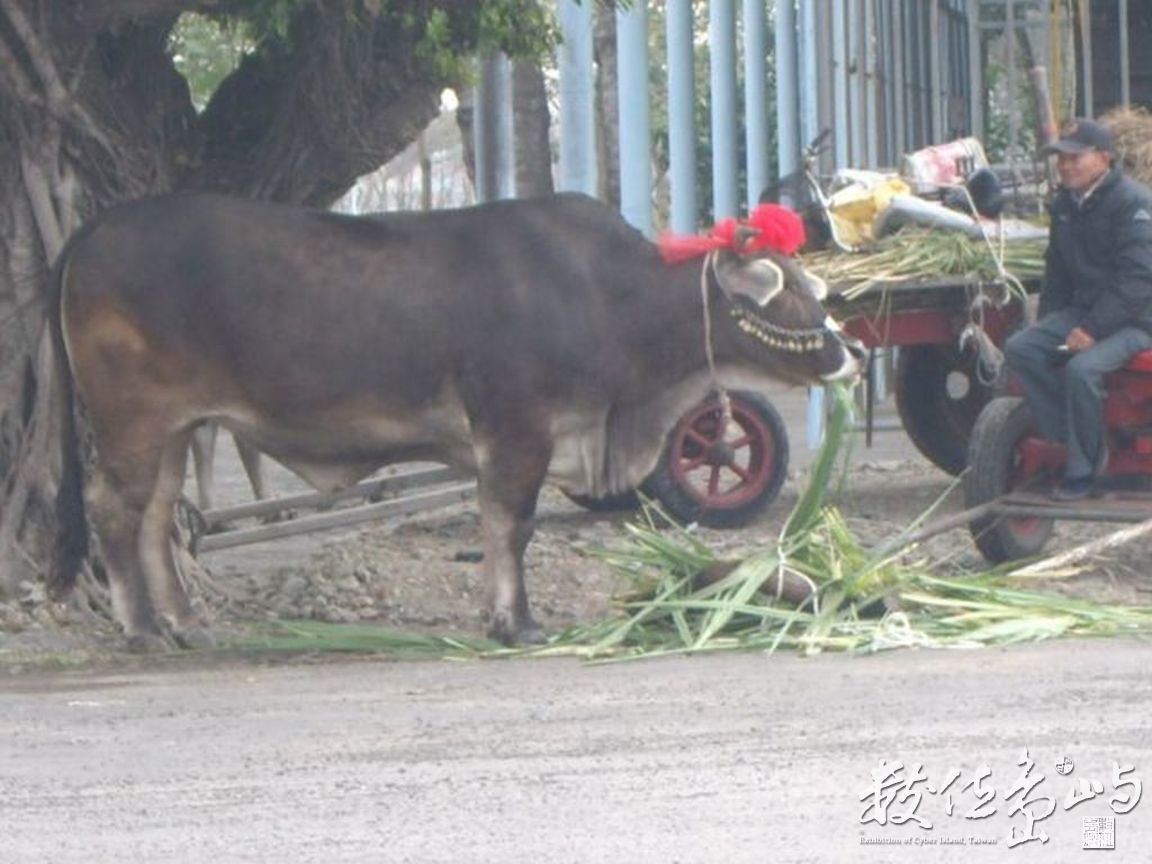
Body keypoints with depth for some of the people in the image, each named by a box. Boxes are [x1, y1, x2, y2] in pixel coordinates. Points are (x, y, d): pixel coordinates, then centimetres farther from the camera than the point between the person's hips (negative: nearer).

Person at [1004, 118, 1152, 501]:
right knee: (1020, 349, -12)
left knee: (1083, 368, -32)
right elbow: (1058, 269, 23)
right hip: (1083, 310, 8)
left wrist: (1093, 329, -25)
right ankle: (1066, 440, -11)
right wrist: (1048, 322, 9)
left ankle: (1082, 469, -18)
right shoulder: (1065, 204, 11)